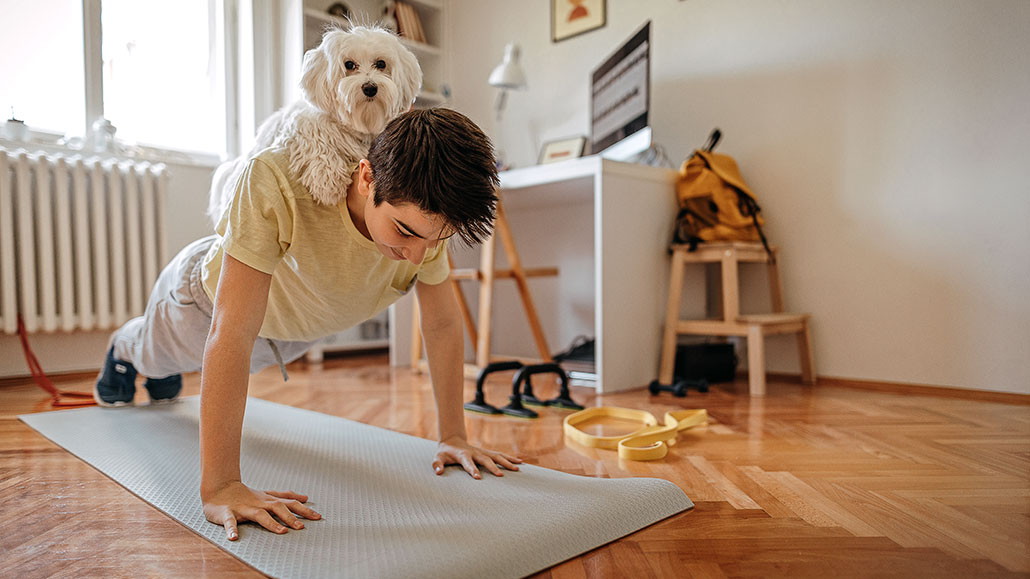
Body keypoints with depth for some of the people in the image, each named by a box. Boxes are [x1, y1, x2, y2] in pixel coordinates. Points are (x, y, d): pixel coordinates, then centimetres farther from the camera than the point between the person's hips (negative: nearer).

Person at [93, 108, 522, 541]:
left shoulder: (425, 215, -34)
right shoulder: (275, 181, -48)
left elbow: (443, 325, -21)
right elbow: (232, 333, -49)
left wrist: (453, 436, -21)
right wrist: (219, 488, -51)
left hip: (297, 327, 4)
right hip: (209, 293, -3)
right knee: (158, 354, 32)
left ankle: (163, 373, 70)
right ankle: (126, 346, 69)